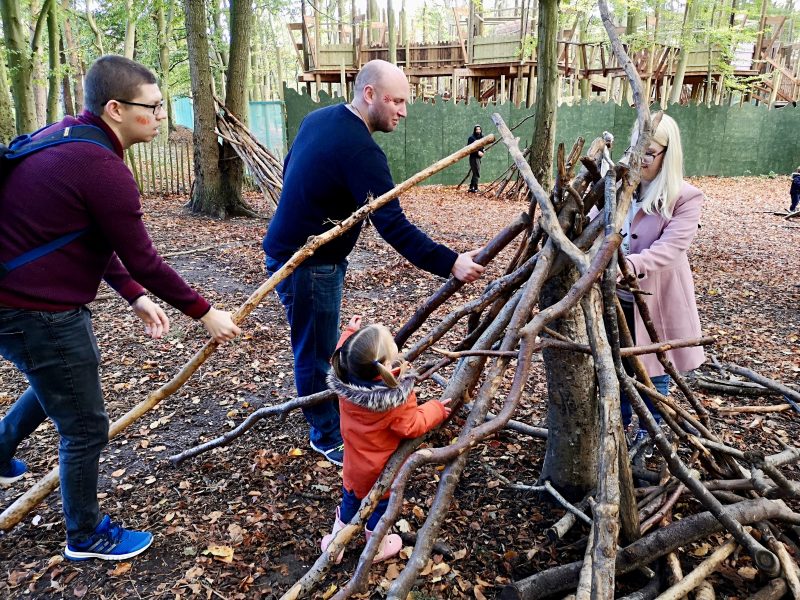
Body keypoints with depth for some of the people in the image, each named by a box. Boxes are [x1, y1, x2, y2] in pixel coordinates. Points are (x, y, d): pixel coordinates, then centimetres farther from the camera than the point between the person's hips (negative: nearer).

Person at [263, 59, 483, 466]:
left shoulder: (318, 119, 6)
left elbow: (290, 172, 19)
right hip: (307, 264, -10)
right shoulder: (360, 150, -24)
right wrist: (449, 264, -30)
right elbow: (393, 225, -29)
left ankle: (332, 418, 37)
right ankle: (327, 437, 20)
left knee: (321, 346, 21)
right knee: (316, 353, 4)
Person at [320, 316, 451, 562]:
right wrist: (435, 410, -10)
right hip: (382, 469, -4)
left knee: (349, 502, 27)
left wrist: (349, 332, 11)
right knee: (380, 505, 22)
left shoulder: (344, 378, -21)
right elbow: (410, 426, -23)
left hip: (354, 463, 4)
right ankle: (376, 549, 44)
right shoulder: (398, 396, -35)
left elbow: (342, 356, 0)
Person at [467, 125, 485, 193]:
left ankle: (471, 188, 22)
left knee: (475, 173, 13)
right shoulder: (471, 138, -9)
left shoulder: (481, 138, 13)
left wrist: (482, 152, 2)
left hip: (478, 157, 8)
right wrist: (477, 152, -21)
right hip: (474, 157, -8)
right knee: (477, 174, -9)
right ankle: (475, 189, -4)